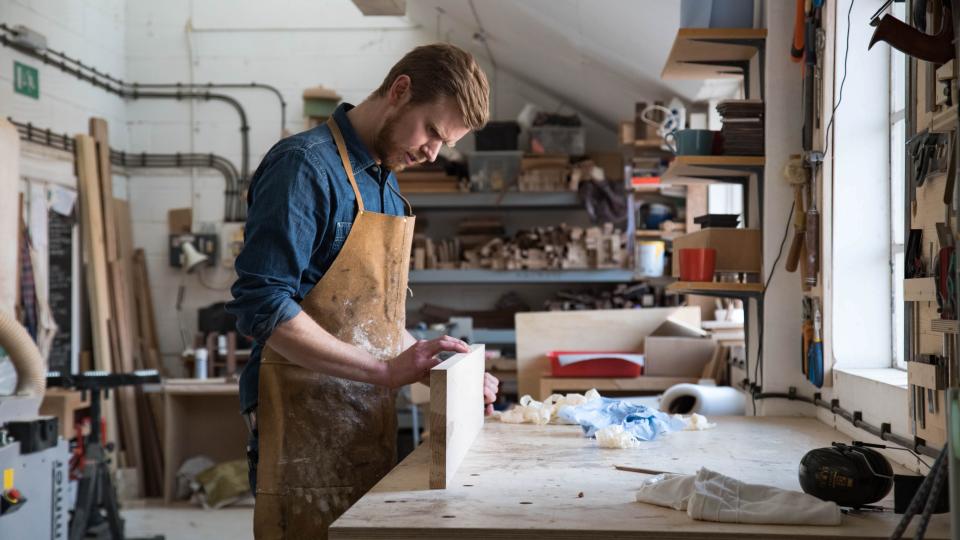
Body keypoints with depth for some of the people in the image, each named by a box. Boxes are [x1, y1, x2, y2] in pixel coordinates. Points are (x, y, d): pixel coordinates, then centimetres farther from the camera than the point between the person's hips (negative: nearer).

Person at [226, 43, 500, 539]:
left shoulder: (387, 186, 15)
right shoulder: (305, 166, -12)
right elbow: (261, 308, -21)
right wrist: (386, 371, -23)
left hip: (369, 425, 8)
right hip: (307, 429, -8)